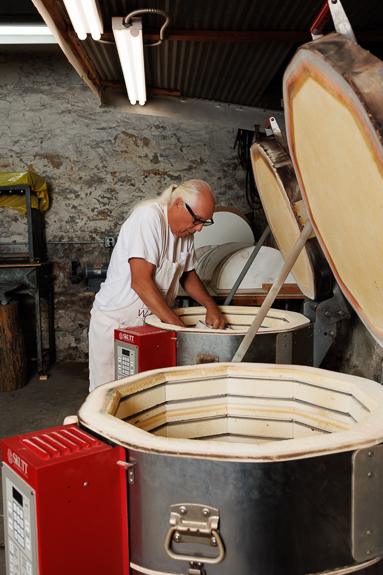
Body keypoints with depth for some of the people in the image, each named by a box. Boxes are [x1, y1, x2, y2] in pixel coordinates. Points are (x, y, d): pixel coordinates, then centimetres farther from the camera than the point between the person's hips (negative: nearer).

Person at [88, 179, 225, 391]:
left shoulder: (186, 230, 4)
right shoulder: (149, 217, -20)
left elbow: (188, 274, 19)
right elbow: (140, 281, -28)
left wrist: (211, 306, 2)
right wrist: (179, 326, -29)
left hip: (151, 322, 7)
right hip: (114, 322, -7)